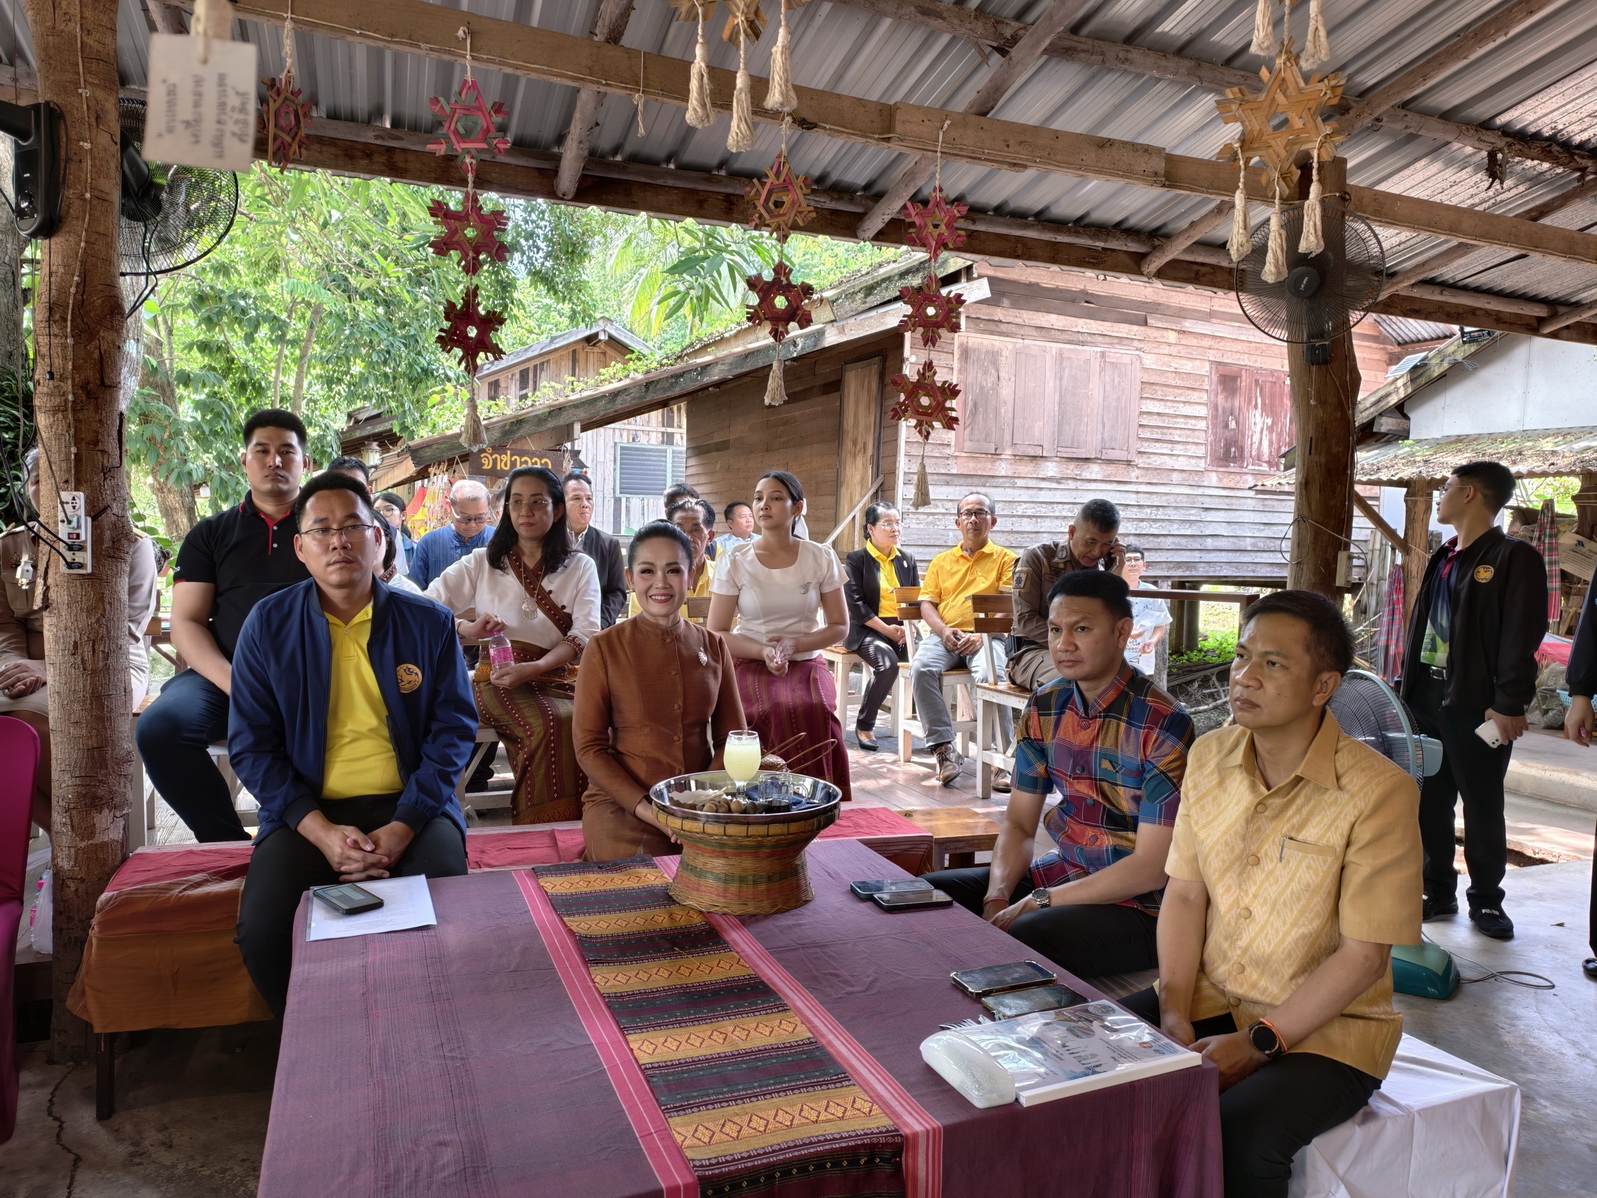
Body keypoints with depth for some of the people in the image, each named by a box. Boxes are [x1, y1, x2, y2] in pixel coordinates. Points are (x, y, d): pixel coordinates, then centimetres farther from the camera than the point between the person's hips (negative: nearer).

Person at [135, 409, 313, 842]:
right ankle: (228, 842, -9)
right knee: (159, 726, -28)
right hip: (225, 675, 3)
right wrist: (235, 684, -10)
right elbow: (186, 623, 10)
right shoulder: (211, 534, 18)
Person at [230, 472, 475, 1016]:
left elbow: (454, 730, 1)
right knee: (262, 929, -24)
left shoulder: (428, 623, 3)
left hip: (410, 807, -1)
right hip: (309, 812, 1)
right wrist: (321, 831, -12)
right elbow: (251, 745, 2)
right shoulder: (268, 626, 4)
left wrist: (401, 829, -12)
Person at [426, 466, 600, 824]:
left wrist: (533, 668, -18)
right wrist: (466, 629, -16)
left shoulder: (580, 567, 13)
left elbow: (585, 636, 0)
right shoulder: (481, 563, 14)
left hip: (559, 678, 1)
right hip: (498, 680, -1)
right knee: (552, 724, -34)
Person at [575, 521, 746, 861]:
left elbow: (731, 738, 8)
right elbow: (589, 748, -4)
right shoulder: (605, 648, -3)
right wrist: (646, 808, -16)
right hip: (620, 806, -3)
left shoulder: (713, 646, 7)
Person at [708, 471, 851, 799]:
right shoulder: (735, 563, 1)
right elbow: (717, 634, 1)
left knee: (815, 713, -32)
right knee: (777, 714, -33)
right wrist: (763, 652, -17)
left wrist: (794, 645, -11)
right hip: (752, 666, -1)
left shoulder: (821, 558, 4)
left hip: (806, 665, 1)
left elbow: (839, 626, 7)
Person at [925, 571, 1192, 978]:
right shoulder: (1043, 709, 1)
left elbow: (1150, 868, -19)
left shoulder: (1162, 726, -19)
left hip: (1138, 903, -7)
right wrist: (997, 897, -13)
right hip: (1062, 871, 7)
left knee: (1017, 942, -32)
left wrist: (1038, 902, -19)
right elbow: (1019, 823, 6)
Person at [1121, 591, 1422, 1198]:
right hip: (1210, 996, 5)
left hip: (1327, 1025, -4)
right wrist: (1175, 1013, -9)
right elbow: (1184, 895, 3)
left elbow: (1365, 955, -15)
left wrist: (1257, 1042, -17)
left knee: (1241, 1139, -30)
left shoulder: (1378, 791, -16)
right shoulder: (1209, 756, 1)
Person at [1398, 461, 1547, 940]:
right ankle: (1438, 892, 21)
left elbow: (1522, 637, -15)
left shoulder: (1514, 558, -8)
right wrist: (1405, 685, 14)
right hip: (1426, 698, 7)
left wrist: (1509, 704, -20)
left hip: (1476, 704, -7)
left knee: (1482, 806, 4)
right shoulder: (1443, 559, 16)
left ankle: (1487, 900, 18)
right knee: (1429, 801, 10)